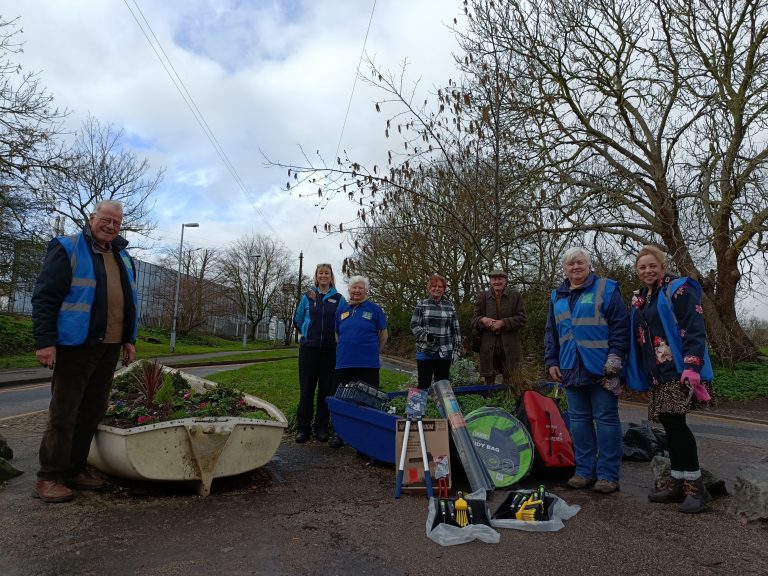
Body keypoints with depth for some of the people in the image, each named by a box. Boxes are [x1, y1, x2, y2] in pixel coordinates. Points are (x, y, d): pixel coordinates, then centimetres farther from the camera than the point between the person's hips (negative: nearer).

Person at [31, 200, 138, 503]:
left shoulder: (123, 257, 16)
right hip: (75, 345, -6)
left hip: (109, 348, 6)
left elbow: (129, 303, 19)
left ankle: (74, 468, 22)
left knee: (93, 410, 10)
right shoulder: (67, 248, -4)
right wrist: (44, 341, -15)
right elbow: (44, 297, -10)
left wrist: (129, 339, 14)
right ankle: (49, 476, 11)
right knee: (64, 411, 0)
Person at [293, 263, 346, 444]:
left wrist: (332, 335, 1)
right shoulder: (307, 297, 8)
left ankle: (322, 427, 15)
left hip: (330, 349, 0)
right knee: (306, 388, 1)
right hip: (309, 347, 0)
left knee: (326, 388, 4)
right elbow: (297, 320, 16)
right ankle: (302, 427, 8)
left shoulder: (339, 299, 4)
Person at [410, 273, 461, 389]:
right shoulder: (422, 305, 3)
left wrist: (457, 349, 3)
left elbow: (456, 329, 8)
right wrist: (425, 335, -17)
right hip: (425, 352, -2)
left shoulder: (450, 306, 8)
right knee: (424, 384, 2)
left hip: (444, 353, 2)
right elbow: (414, 325, 0)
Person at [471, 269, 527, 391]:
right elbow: (474, 320, 9)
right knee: (489, 380, 11)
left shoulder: (515, 296, 4)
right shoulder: (482, 296, 9)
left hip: (510, 347, -2)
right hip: (488, 347, 2)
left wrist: (503, 323, -15)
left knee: (511, 382, 3)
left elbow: (521, 319, -2)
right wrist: (482, 319, -14)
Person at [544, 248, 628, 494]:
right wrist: (551, 361, 10)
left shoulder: (606, 289, -1)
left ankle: (608, 475, 11)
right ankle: (585, 471, 21)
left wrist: (615, 358, -14)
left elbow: (620, 327, -7)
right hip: (571, 369, 6)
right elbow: (551, 333, 17)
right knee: (579, 419, 11)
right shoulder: (557, 297, 14)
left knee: (606, 419, 2)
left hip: (601, 369, -5)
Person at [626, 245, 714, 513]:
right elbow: (638, 339, 20)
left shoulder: (678, 290, -6)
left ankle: (695, 486, 4)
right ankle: (679, 484, 19)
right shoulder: (639, 299, 17)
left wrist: (692, 367, -24)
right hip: (656, 376, 7)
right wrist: (640, 377, 19)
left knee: (675, 424, -9)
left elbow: (695, 330, -15)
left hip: (679, 372, -7)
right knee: (670, 426, 10)